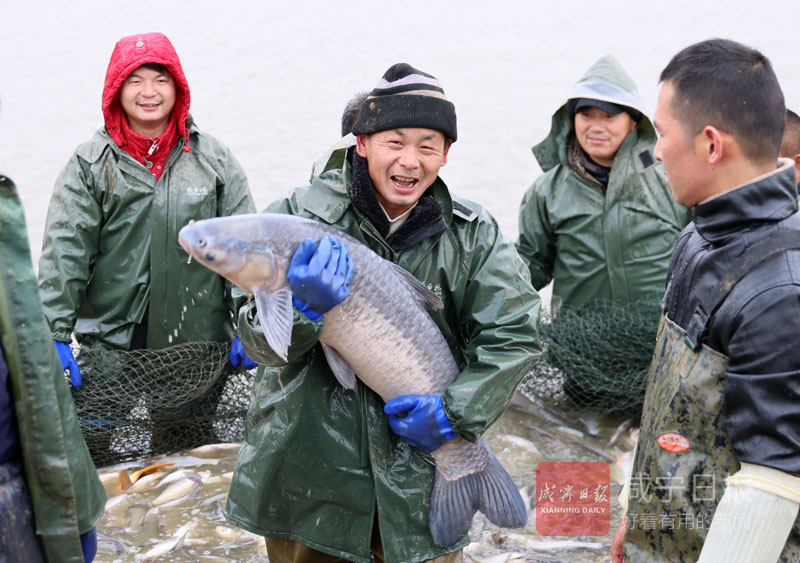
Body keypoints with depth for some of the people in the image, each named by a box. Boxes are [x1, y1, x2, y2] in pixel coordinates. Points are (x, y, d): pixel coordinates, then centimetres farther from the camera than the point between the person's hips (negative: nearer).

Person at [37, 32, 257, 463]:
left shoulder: (213, 159, 4)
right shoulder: (91, 163, 0)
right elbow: (64, 253, -5)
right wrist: (54, 334, -13)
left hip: (197, 344, 1)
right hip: (108, 342, -1)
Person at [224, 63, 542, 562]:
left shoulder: (474, 235, -1)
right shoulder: (302, 214, -7)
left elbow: (516, 335, -6)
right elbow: (264, 346, -11)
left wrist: (456, 413, -18)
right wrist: (305, 307, -33)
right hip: (309, 476, -1)